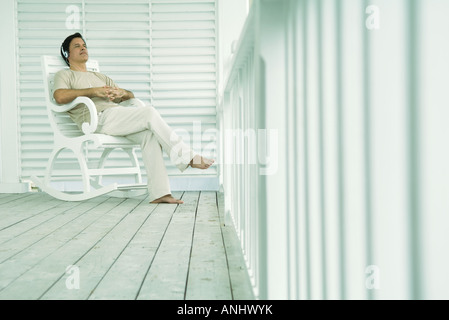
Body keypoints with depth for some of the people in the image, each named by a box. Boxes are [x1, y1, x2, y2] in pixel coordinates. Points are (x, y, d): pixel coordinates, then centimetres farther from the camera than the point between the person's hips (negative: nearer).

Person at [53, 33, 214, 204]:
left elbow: (130, 95, 29)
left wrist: (122, 93, 4)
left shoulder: (100, 77, 38)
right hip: (99, 117, -6)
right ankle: (188, 157, -22)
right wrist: (93, 91, -10)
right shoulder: (64, 75, 19)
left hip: (117, 116, 6)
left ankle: (159, 192, -33)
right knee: (150, 113, -26)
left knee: (150, 134, -26)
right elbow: (60, 97, -6)